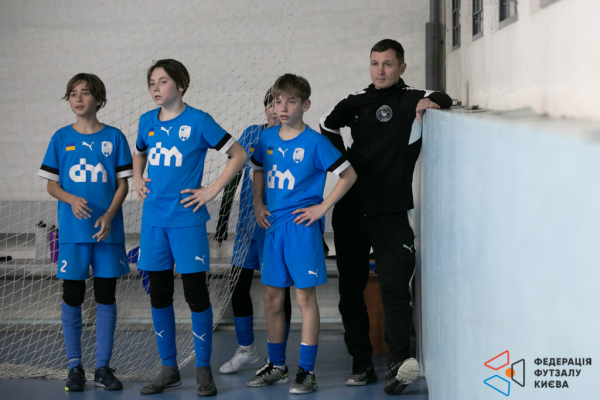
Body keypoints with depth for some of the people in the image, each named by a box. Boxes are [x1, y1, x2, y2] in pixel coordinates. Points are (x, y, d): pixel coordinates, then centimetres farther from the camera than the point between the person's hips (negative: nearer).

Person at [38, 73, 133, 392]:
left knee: (106, 296, 4)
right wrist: (71, 199, -14)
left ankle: (102, 367, 13)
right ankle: (74, 367, 12)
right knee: (72, 297, 2)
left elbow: (123, 184, 3)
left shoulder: (114, 137, 3)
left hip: (108, 230, 0)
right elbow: (51, 185, 6)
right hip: (73, 231, 0)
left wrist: (109, 215, -12)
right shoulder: (61, 138, 5)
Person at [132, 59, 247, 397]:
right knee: (159, 294, 9)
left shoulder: (198, 121, -6)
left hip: (187, 218, -5)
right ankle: (169, 369, 20)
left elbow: (239, 154, -4)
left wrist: (213, 190, -8)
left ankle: (204, 370, 9)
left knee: (195, 292, -2)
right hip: (154, 219, 5)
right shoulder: (148, 122, 9)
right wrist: (138, 180, 12)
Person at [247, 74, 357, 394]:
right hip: (274, 226, 6)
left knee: (305, 296, -2)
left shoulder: (315, 142, -8)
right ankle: (276, 366, 23)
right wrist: (258, 204, 13)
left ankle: (307, 371, 4)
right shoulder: (267, 138, 7)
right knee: (272, 296, 10)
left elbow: (348, 175, -5)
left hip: (302, 226, -5)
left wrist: (322, 207, -9)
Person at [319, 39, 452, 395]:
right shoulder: (357, 103, 13)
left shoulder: (411, 101, 1)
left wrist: (428, 102, -35)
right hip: (350, 212, 5)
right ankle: (362, 364, 13)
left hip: (391, 214, -5)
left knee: (395, 286, -16)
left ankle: (400, 361, -24)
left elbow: (442, 100, -14)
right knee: (351, 289, 6)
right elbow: (328, 124, 29)